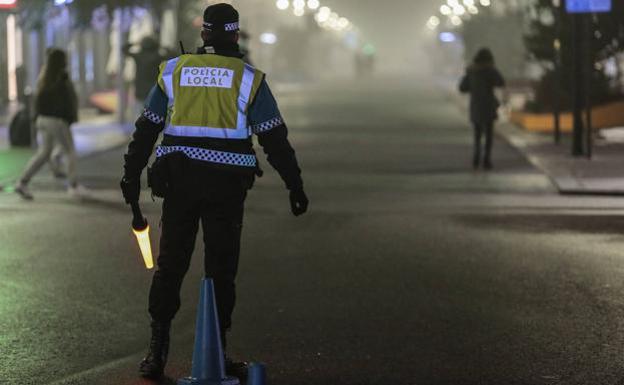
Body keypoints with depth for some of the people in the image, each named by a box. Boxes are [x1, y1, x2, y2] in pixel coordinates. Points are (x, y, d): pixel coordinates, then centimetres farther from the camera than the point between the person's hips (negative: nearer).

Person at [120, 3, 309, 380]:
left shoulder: (174, 71, 7)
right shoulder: (248, 79, 0)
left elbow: (146, 130, 10)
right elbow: (275, 139, -1)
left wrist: (132, 176, 18)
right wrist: (295, 185, 4)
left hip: (178, 180, 2)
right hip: (227, 185, -2)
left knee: (170, 265, 9)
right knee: (221, 269, 5)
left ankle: (157, 351, 7)